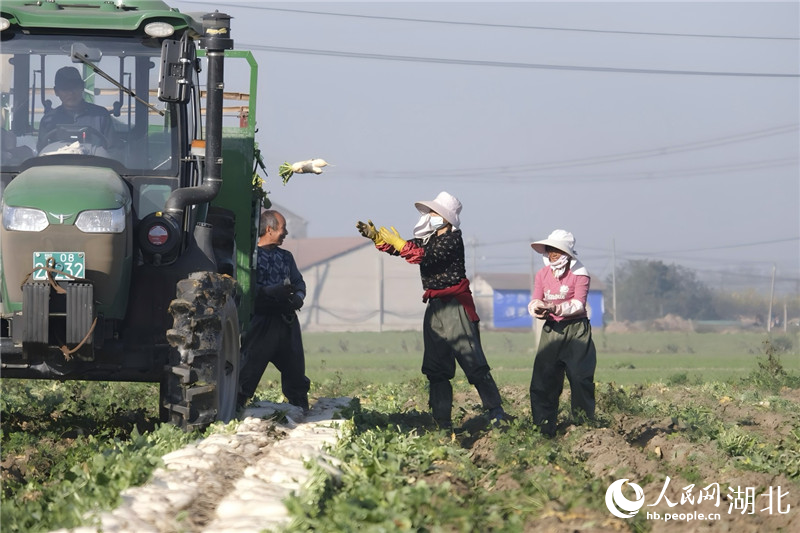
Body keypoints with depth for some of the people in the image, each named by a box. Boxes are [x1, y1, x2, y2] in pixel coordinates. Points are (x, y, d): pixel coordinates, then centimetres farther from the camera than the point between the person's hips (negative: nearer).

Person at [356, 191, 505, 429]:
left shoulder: (453, 239, -9)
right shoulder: (430, 239, 17)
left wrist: (398, 243, -18)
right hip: (435, 308, 9)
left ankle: (496, 412, -11)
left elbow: (427, 257, -21)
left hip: (455, 307, -9)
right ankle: (442, 421, 7)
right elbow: (401, 247, 16)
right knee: (436, 368, 6)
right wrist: (376, 236, 3)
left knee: (473, 363, -12)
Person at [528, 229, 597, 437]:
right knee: (542, 379, -2)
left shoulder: (579, 274, -4)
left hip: (576, 329, -4)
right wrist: (536, 309, -21)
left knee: (580, 377, -8)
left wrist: (555, 309, -28)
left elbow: (578, 304, -14)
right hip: (551, 330, 4)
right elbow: (535, 301, 4)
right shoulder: (542, 274, 11)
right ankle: (543, 429, 5)